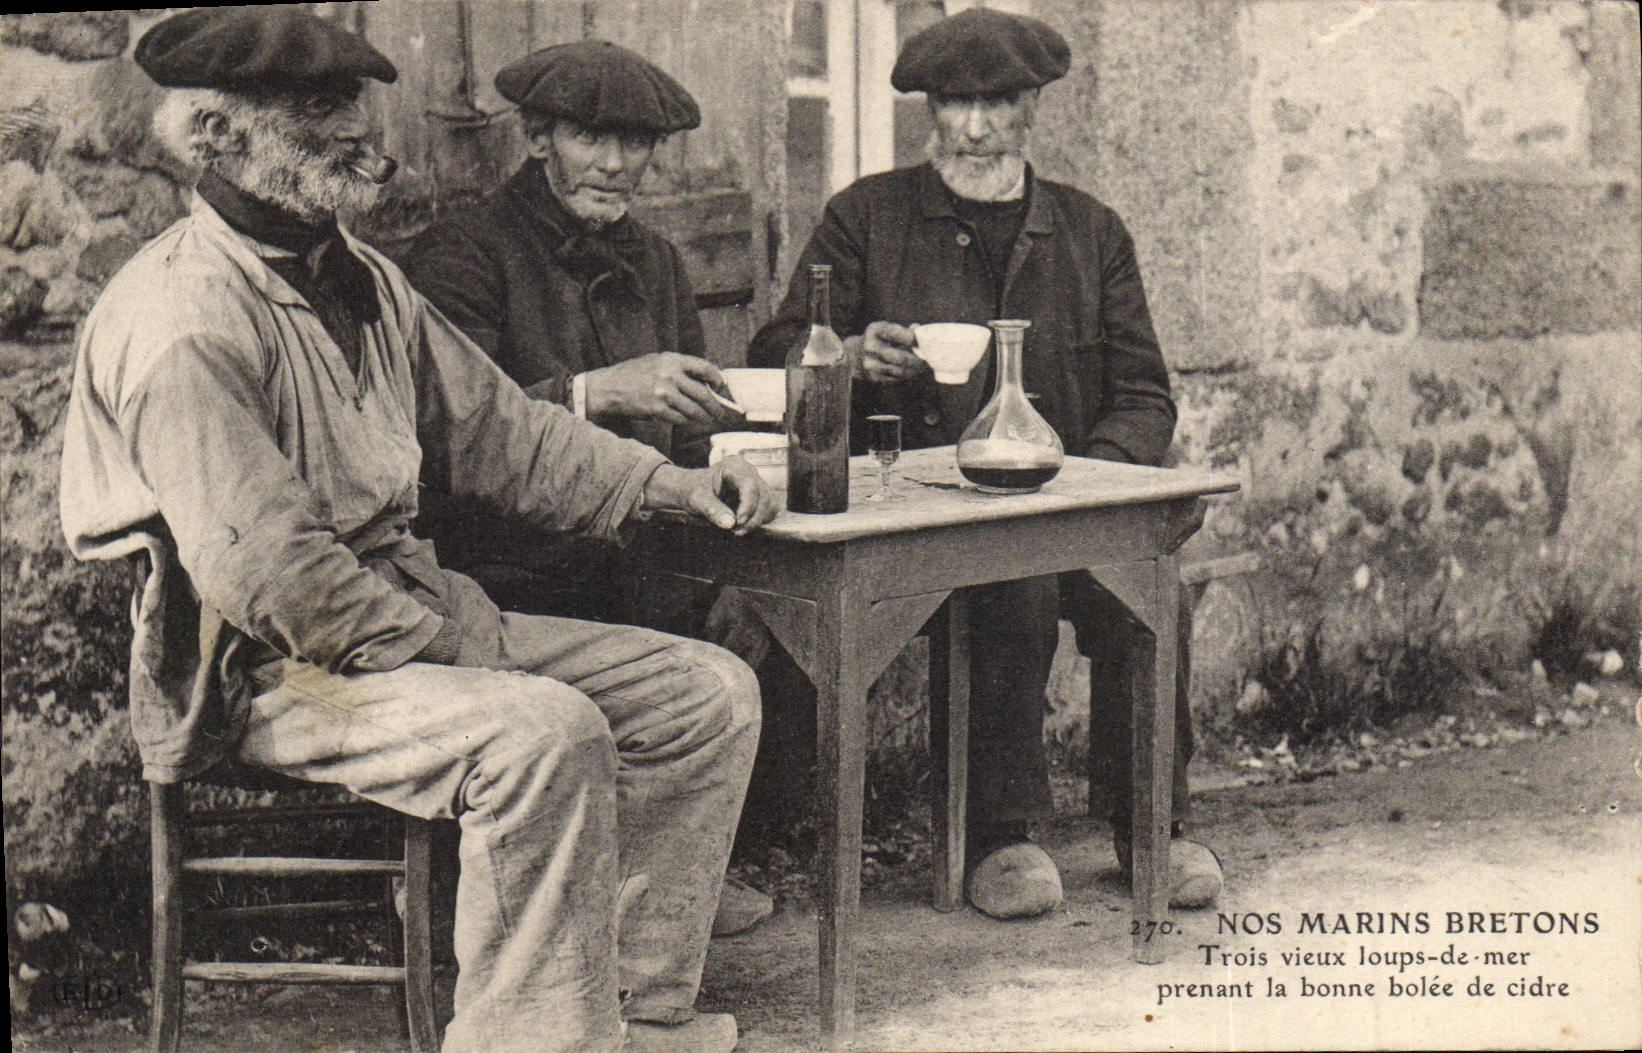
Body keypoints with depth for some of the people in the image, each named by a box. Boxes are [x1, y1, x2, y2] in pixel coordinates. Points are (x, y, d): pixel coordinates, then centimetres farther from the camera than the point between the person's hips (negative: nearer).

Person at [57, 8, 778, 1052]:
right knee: (546, 730, -34)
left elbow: (490, 424, 17)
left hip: (421, 615, 10)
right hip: (264, 675, -9)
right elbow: (261, 569, -23)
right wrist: (445, 646, -18)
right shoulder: (181, 320, -17)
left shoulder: (361, 279, 14)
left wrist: (665, 483, 6)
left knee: (710, 692, 0)